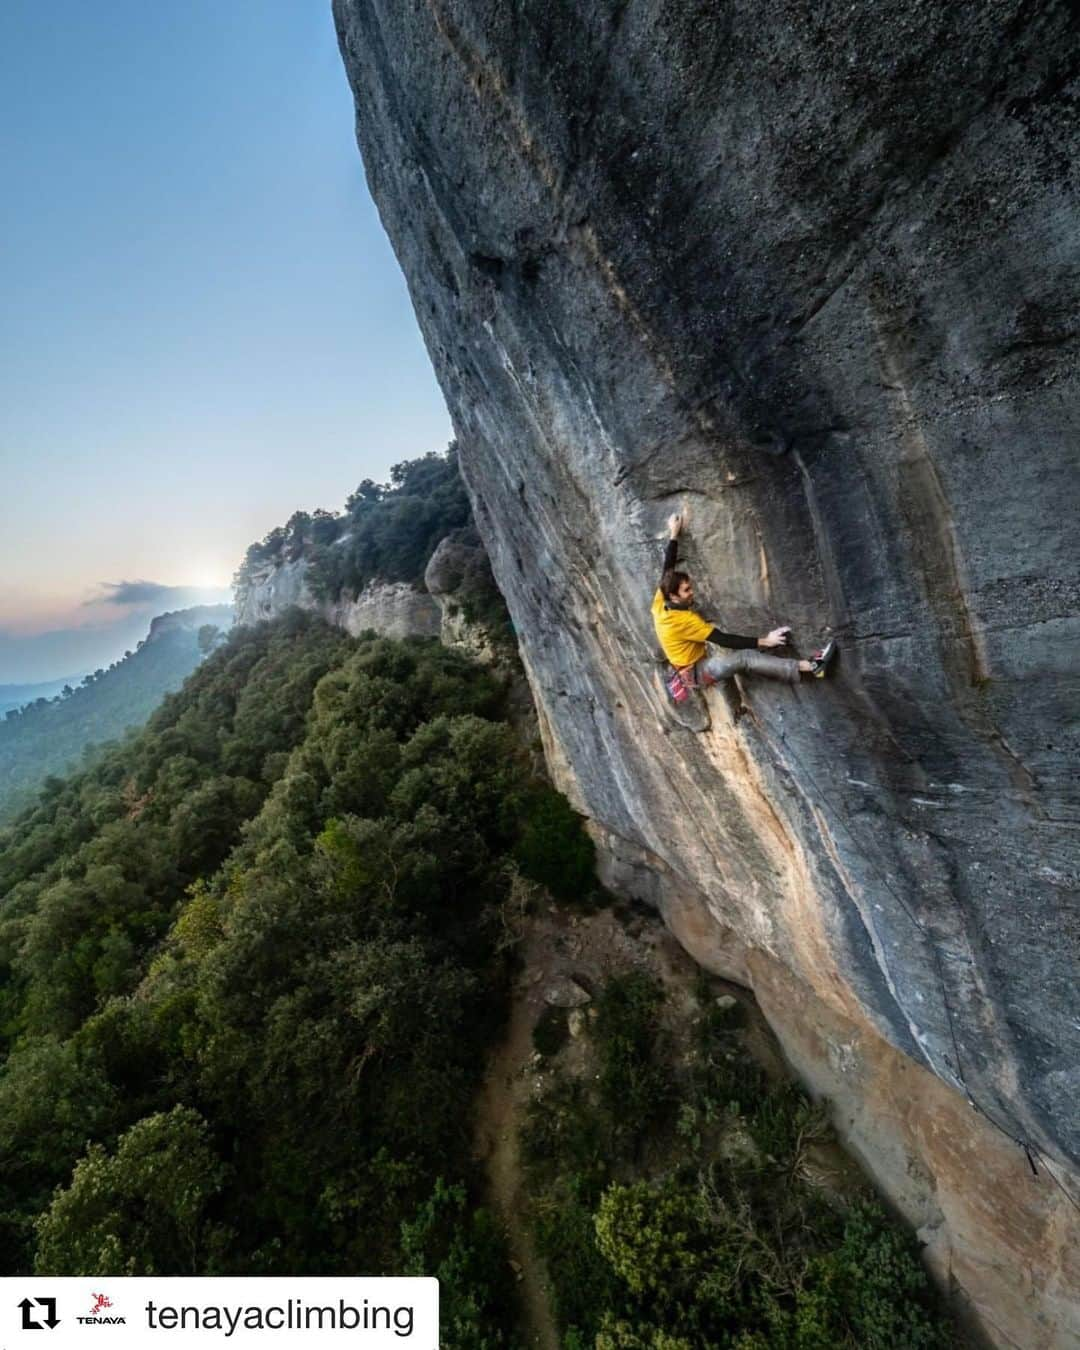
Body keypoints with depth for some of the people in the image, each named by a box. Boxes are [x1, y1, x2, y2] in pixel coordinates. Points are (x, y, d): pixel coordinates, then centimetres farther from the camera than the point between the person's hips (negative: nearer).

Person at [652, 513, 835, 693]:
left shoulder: (660, 604, -4)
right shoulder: (684, 619, -26)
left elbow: (668, 566, 9)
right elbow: (722, 640, -25)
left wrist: (674, 534, 13)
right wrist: (763, 641, -21)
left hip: (693, 668, 11)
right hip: (696, 673, -10)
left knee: (741, 651, 2)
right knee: (745, 657, -24)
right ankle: (809, 667, -26)